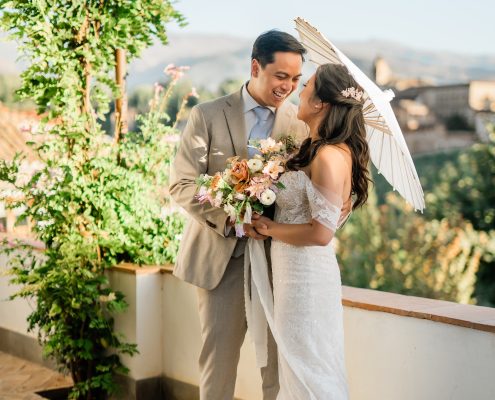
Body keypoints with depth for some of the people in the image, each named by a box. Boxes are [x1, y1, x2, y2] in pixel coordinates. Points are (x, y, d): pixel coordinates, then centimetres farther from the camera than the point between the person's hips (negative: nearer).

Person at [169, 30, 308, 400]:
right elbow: (182, 185, -7)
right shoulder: (208, 116, -3)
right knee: (219, 354, 7)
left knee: (279, 356, 7)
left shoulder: (302, 123, 2)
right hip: (223, 255, -1)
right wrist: (233, 218, -19)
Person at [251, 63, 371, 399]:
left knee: (309, 369, 6)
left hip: (306, 272, -9)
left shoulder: (328, 157, -22)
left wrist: (268, 228, -13)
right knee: (299, 365, 21)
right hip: (294, 268, 9)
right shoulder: (317, 148, 6)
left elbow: (321, 233, -24)